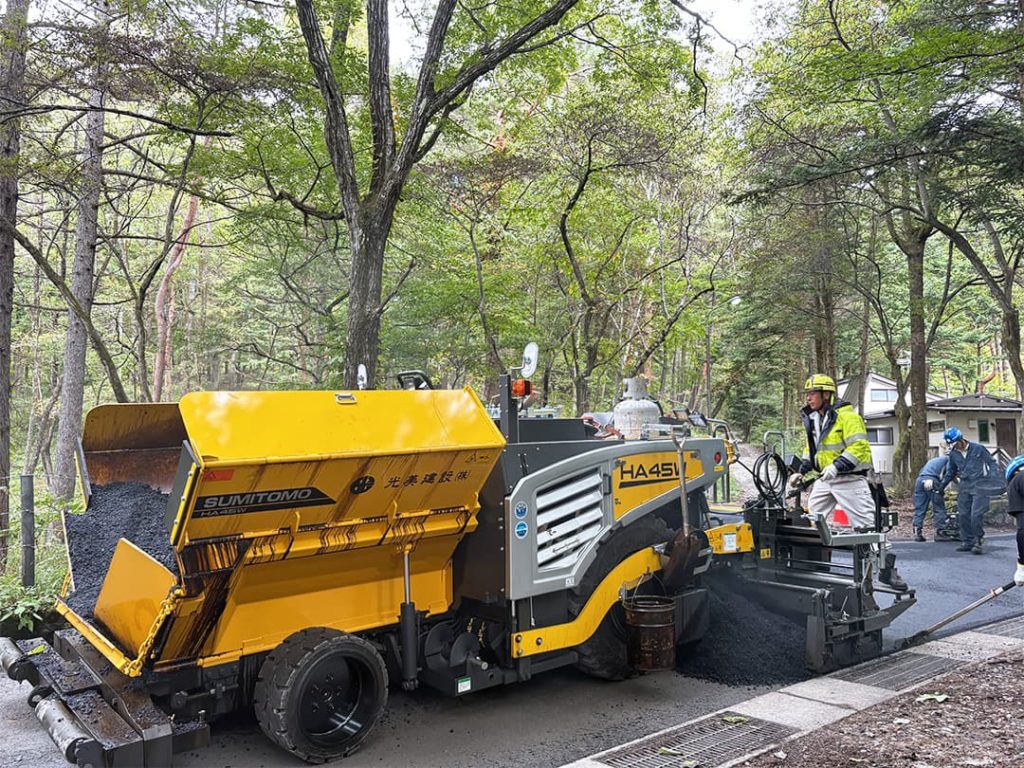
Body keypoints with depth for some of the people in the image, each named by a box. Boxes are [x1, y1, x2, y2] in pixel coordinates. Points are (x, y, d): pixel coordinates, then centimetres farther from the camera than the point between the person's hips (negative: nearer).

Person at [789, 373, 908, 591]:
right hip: (825, 479, 8)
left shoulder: (846, 416, -14)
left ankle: (887, 569, 2)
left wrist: (836, 466, -28)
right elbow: (810, 449, 24)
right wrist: (801, 471, 13)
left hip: (849, 478, -8)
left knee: (867, 523, -7)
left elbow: (858, 447, -22)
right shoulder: (812, 419, 12)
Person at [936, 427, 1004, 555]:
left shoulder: (978, 449, -3)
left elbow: (992, 463, 2)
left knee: (976, 514, -14)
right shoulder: (953, 454, 10)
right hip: (965, 487, 5)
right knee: (963, 515, 2)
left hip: (980, 486, -5)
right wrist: (942, 485, 23)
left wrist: (996, 480, -7)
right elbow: (950, 472, 23)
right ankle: (967, 542, 13)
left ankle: (977, 542, -2)